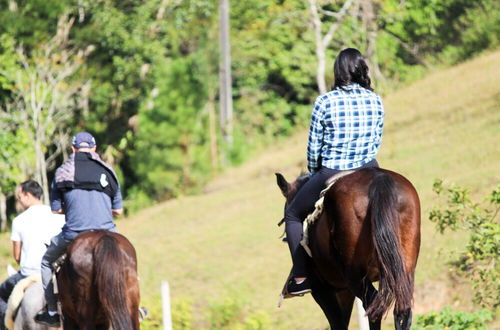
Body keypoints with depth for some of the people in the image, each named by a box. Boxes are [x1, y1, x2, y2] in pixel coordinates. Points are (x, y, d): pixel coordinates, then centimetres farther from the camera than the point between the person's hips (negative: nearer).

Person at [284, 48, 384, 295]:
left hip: (331, 174, -3)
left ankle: (300, 277, 10)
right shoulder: (375, 101, 0)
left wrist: (314, 174, 15)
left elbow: (314, 147, -3)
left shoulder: (325, 102, -10)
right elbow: (376, 142, 9)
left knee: (293, 214, 19)